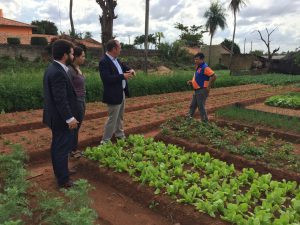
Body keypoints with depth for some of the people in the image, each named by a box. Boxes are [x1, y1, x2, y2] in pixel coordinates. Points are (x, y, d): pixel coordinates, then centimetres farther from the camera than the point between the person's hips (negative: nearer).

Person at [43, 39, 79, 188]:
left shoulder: (53, 69, 7)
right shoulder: (58, 73, -24)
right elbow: (60, 100, -26)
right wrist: (70, 118, -21)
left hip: (56, 117, 10)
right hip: (62, 119, -10)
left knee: (57, 147, 21)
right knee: (62, 149, 2)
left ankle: (60, 173, 39)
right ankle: (63, 180, 16)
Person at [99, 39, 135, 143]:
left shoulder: (116, 59, 7)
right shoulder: (104, 62, -21)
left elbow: (123, 66, 22)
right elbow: (107, 79, -30)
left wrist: (130, 70, -1)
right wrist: (123, 76, -26)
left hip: (121, 93, 9)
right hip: (114, 95, -9)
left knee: (120, 116, 22)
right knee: (112, 118, -1)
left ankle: (119, 134, 39)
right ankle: (105, 141, 12)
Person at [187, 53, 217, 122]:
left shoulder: (205, 67, -17)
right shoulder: (198, 67, 14)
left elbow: (214, 76, -25)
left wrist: (208, 86, -20)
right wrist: (191, 82, 10)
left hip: (202, 91, -10)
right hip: (197, 91, 10)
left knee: (201, 107, -2)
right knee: (192, 106, 17)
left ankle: (205, 122, 10)